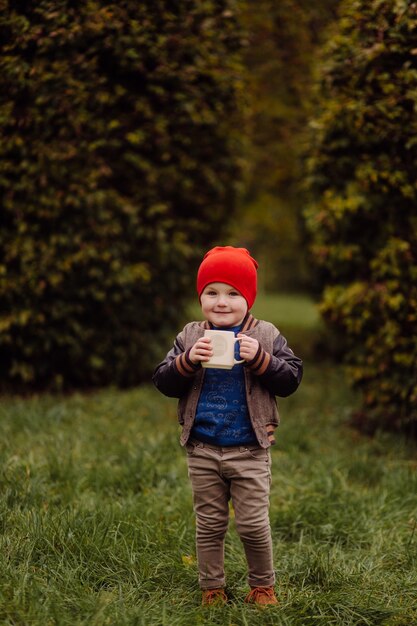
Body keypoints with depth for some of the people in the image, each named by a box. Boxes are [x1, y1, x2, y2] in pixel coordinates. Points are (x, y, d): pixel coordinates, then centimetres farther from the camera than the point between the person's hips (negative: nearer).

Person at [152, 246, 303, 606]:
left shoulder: (266, 336, -2)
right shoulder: (190, 337, 2)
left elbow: (291, 380, -7)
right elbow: (163, 382, -1)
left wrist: (259, 358, -22)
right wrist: (188, 361, -19)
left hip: (250, 452, -2)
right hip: (202, 451, 2)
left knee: (254, 525, 4)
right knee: (209, 525, 13)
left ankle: (263, 586, 25)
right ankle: (212, 588, 27)